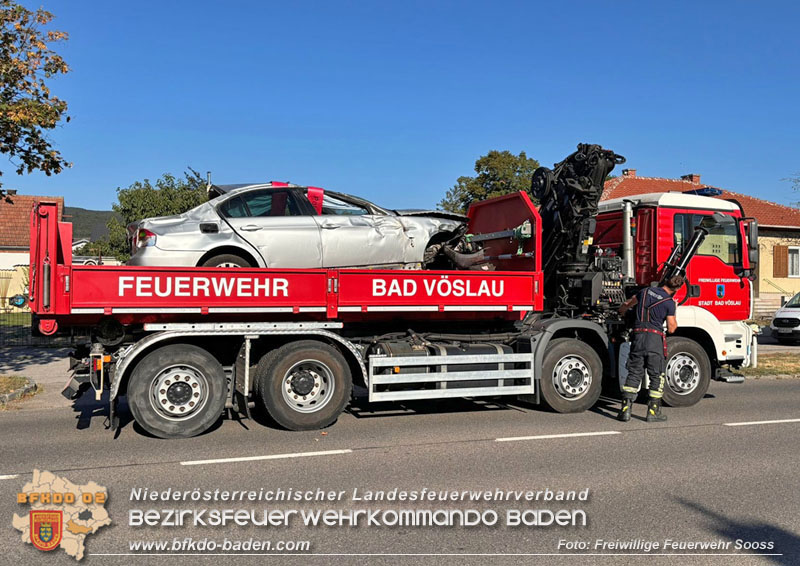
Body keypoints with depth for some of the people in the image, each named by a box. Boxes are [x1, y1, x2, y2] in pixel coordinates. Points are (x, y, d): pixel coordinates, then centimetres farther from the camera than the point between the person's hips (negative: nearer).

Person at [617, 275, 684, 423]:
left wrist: (622, 311, 49)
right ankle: (653, 412, 6)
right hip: (655, 338, -4)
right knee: (657, 375, 7)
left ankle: (625, 409, 1)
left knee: (634, 373, 6)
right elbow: (671, 328, 0)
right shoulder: (669, 302, -2)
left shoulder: (646, 291, 10)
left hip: (638, 335, 4)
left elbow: (627, 304, 27)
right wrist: (675, 320, 20)